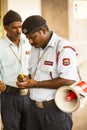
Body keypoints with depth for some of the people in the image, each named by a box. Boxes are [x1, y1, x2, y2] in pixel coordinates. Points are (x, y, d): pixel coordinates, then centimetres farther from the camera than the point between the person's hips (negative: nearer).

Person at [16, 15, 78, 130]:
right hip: (35, 107, 7)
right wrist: (27, 79, 0)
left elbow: (68, 81, -22)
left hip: (56, 110, -7)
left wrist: (37, 84, -19)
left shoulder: (64, 48, -15)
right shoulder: (35, 47, 13)